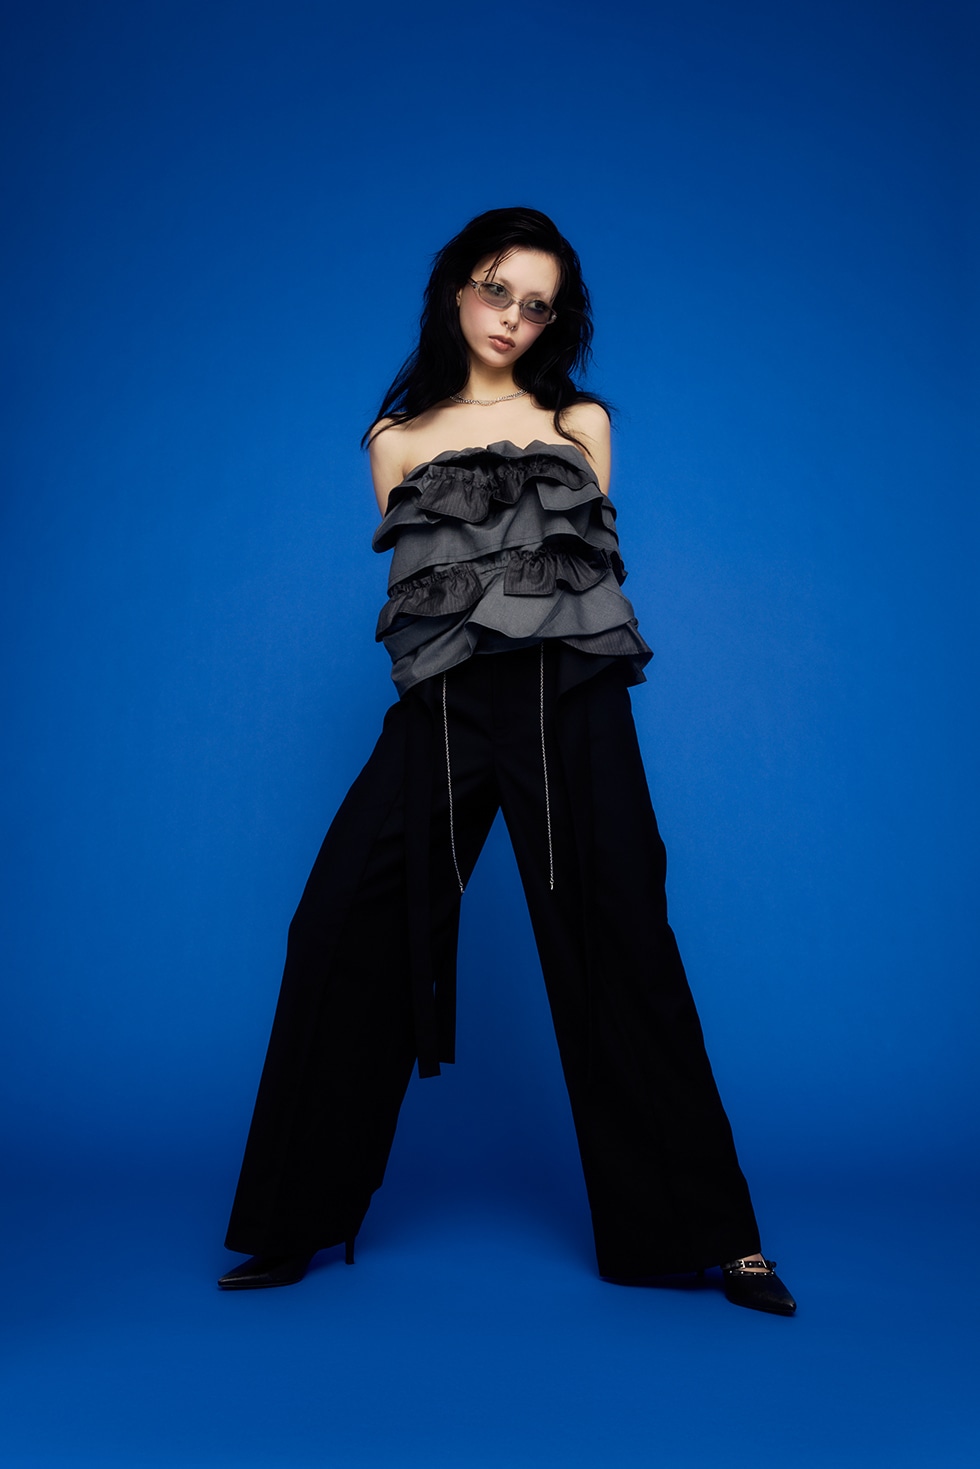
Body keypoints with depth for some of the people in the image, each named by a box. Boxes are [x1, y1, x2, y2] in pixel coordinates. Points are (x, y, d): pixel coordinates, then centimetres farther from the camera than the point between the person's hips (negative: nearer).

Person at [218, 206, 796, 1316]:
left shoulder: (581, 420, 19)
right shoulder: (396, 438, 20)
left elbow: (588, 563, 14)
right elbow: (414, 586, 13)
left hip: (567, 704, -1)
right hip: (443, 708, 1)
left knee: (619, 949, -2)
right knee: (342, 929, -6)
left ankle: (710, 1234, 13)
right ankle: (295, 1226, 13)